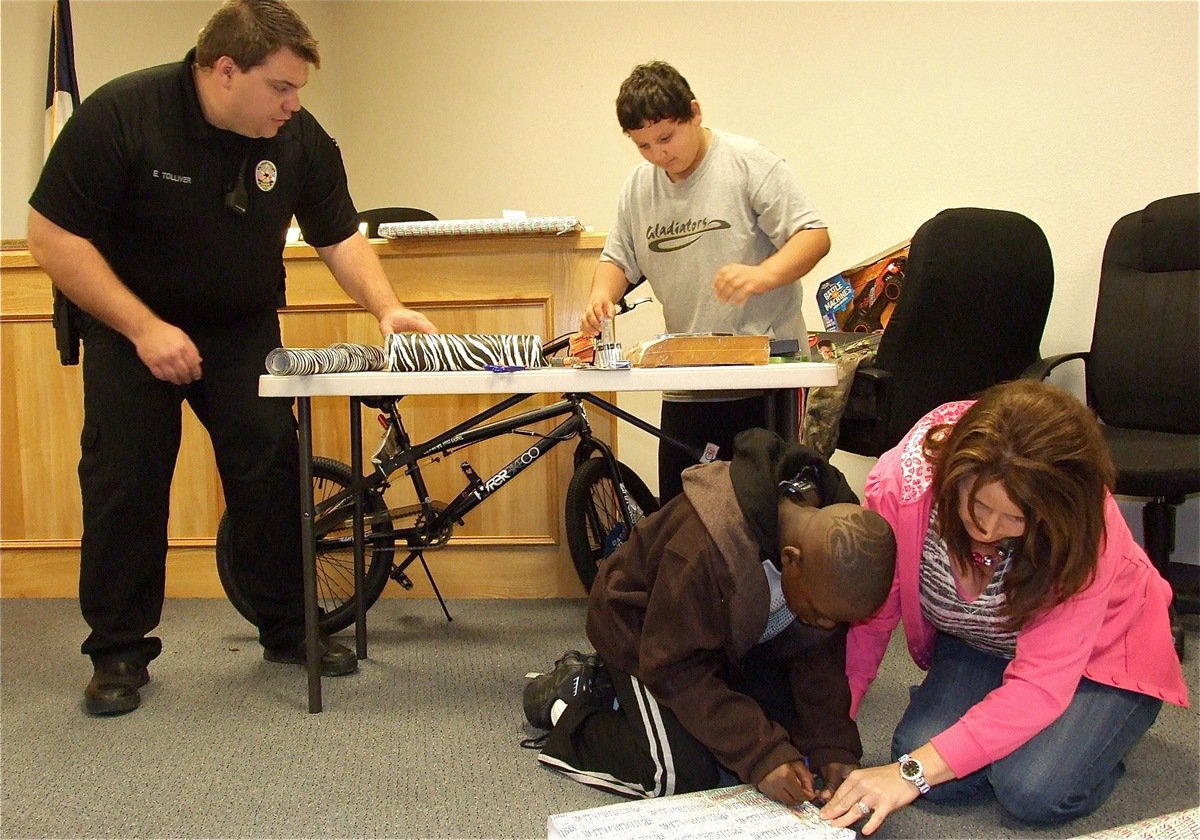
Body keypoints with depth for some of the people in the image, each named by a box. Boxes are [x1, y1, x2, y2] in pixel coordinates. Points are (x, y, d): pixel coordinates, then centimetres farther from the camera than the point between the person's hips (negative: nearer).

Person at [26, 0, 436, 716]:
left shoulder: (302, 139, -10)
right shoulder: (120, 114, -21)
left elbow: (341, 237, -2)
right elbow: (53, 235, -19)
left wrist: (387, 308, -20)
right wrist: (145, 328, -24)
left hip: (243, 327, 3)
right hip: (130, 327, -2)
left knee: (273, 468, -3)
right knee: (125, 483, -3)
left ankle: (289, 629, 13)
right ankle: (119, 652, 12)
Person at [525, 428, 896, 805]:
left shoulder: (835, 540, -22)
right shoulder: (704, 551, -42)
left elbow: (820, 651, -9)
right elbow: (675, 668, -32)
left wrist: (834, 745, -19)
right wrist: (760, 754, -35)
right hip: (643, 629, -7)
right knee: (684, 776, -19)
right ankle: (570, 701, 7)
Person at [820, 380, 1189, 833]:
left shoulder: (1083, 530, -35)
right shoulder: (901, 482, -31)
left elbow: (1040, 687, -37)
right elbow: (867, 621, -21)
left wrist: (914, 771, -44)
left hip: (1099, 649, -2)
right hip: (979, 647, 3)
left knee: (1033, 791, -26)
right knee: (938, 779, -21)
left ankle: (1093, 732, 8)